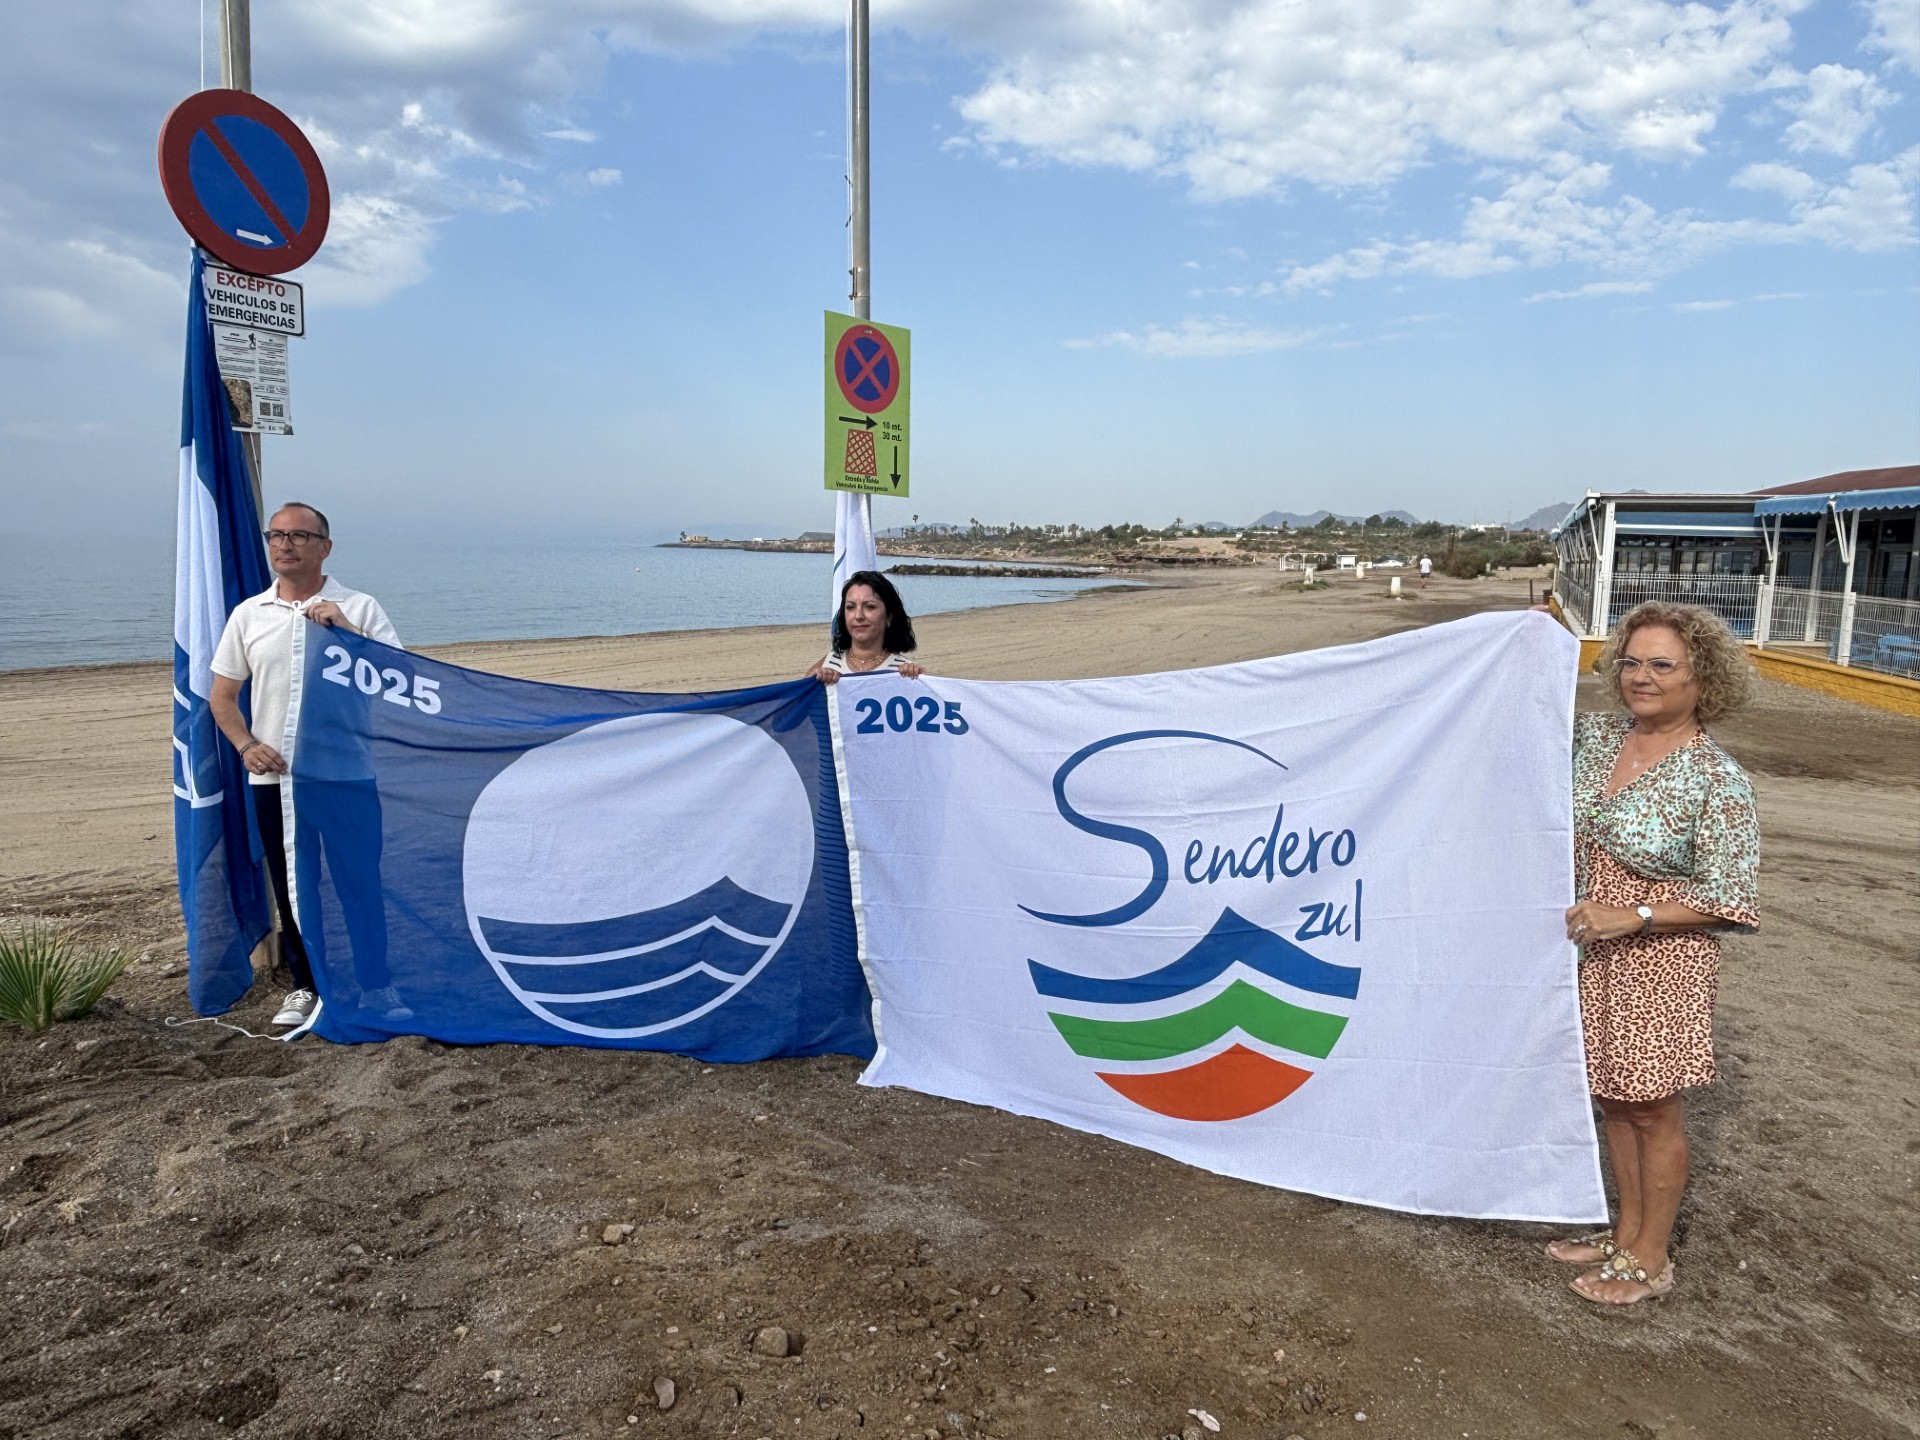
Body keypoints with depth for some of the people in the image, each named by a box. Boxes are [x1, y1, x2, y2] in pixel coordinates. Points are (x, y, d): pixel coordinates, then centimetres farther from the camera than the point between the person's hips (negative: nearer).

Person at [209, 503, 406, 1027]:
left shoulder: (359, 609, 0)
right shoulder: (248, 615, 8)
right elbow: (222, 696, 12)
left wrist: (346, 629, -20)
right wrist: (246, 746, -5)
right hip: (274, 777, 3)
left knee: (359, 882, 0)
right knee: (290, 887, 11)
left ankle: (377, 985, 12)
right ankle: (304, 986, 25)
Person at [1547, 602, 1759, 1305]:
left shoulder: (1717, 780, -18)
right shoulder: (1596, 736, -1)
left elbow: (1729, 899, -16)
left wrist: (1630, 915, -24)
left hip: (1659, 963, -6)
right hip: (1591, 954, 6)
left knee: (1652, 1109, 9)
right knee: (1612, 1099, 19)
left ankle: (1652, 1258, 28)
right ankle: (1627, 1232, 37)